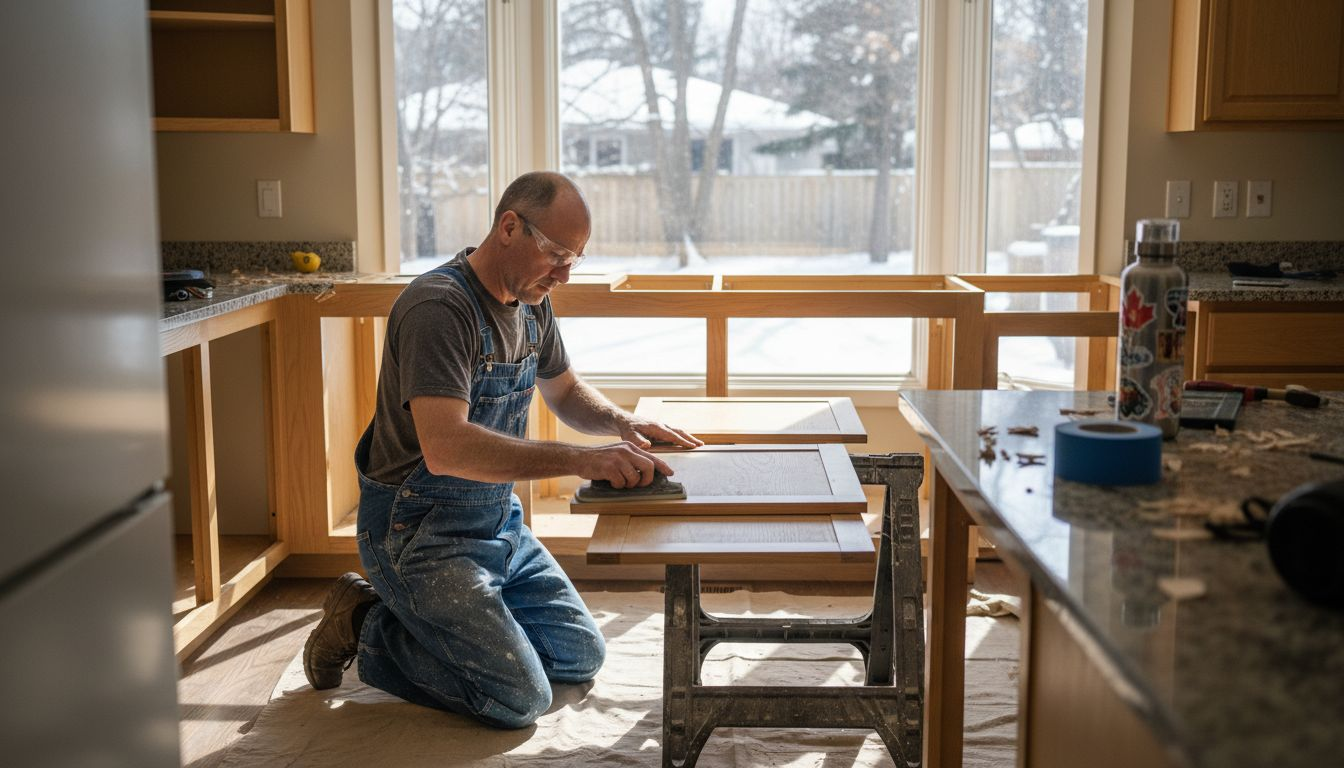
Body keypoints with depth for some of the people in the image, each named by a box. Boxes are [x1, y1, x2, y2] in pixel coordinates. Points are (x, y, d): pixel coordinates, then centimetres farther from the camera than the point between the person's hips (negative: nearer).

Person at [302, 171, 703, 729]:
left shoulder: (532, 306, 4)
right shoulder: (438, 307, -25)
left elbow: (565, 391, 21)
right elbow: (447, 448, -37)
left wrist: (622, 423, -1)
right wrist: (582, 460, -41)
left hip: (500, 521, 9)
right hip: (421, 532, -9)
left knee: (581, 657, 11)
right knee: (520, 697, -15)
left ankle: (426, 619, 20)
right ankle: (367, 628, 4)